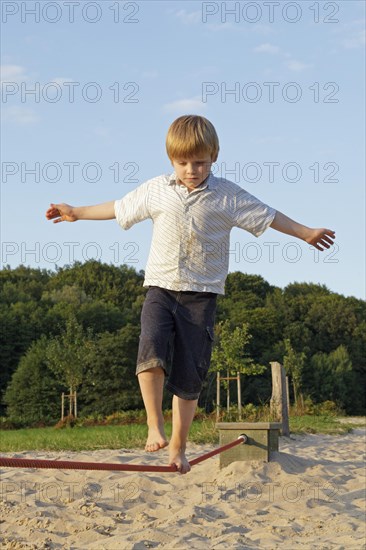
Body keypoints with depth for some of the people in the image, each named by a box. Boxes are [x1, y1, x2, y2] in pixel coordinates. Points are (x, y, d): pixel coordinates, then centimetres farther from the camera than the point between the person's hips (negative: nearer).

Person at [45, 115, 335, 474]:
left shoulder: (228, 196, 1)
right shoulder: (156, 190, 7)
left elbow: (267, 216, 8)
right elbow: (120, 208, 19)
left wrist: (306, 234, 10)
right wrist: (76, 213, 25)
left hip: (202, 294, -1)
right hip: (160, 287, 1)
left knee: (190, 374, 0)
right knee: (152, 349, -25)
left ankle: (178, 447, 11)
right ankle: (154, 425, -12)